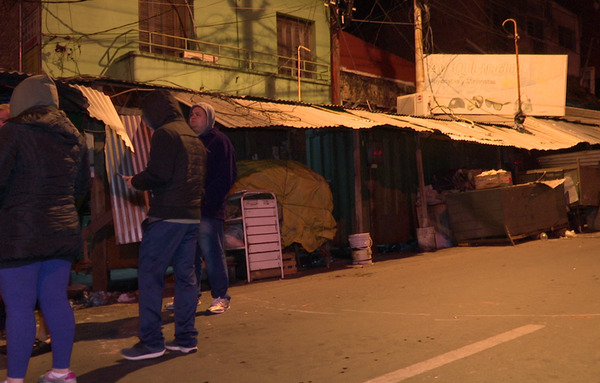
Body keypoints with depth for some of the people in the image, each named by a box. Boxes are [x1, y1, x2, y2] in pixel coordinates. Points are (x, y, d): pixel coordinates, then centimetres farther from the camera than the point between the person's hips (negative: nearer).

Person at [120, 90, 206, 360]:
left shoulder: (165, 133, -8)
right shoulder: (194, 138, 18)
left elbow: (157, 174, -19)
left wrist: (135, 182, 1)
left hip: (167, 216, -8)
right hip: (192, 216, 8)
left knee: (149, 275, -2)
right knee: (185, 276, 11)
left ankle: (151, 342, 0)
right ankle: (187, 338, 15)